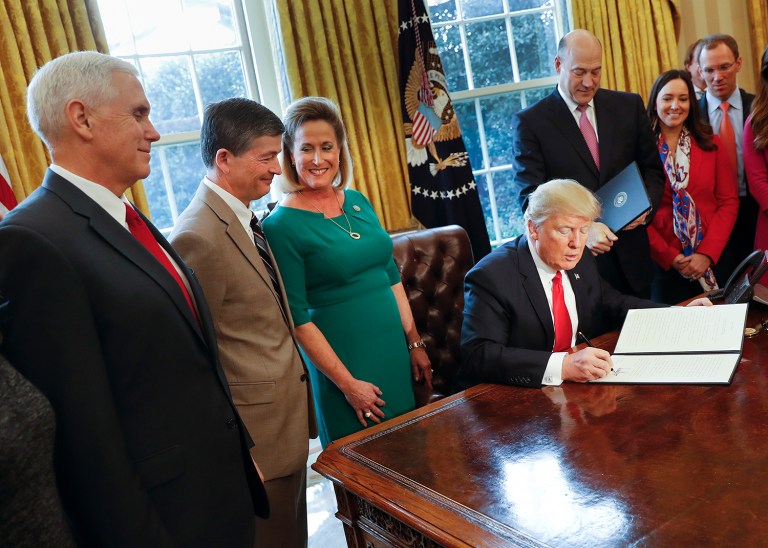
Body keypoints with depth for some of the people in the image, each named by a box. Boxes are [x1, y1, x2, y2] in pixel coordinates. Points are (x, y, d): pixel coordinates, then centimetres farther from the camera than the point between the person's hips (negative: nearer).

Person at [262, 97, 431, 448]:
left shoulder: (359, 202, 5)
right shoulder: (282, 225, -14)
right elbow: (298, 317, -14)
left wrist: (415, 343, 9)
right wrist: (347, 384, -13)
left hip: (394, 349, 6)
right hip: (343, 362, -6)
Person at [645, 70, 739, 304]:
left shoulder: (711, 144, 5)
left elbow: (729, 202, 2)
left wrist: (707, 253, -10)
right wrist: (669, 256, -11)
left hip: (714, 259, 2)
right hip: (663, 265, -2)